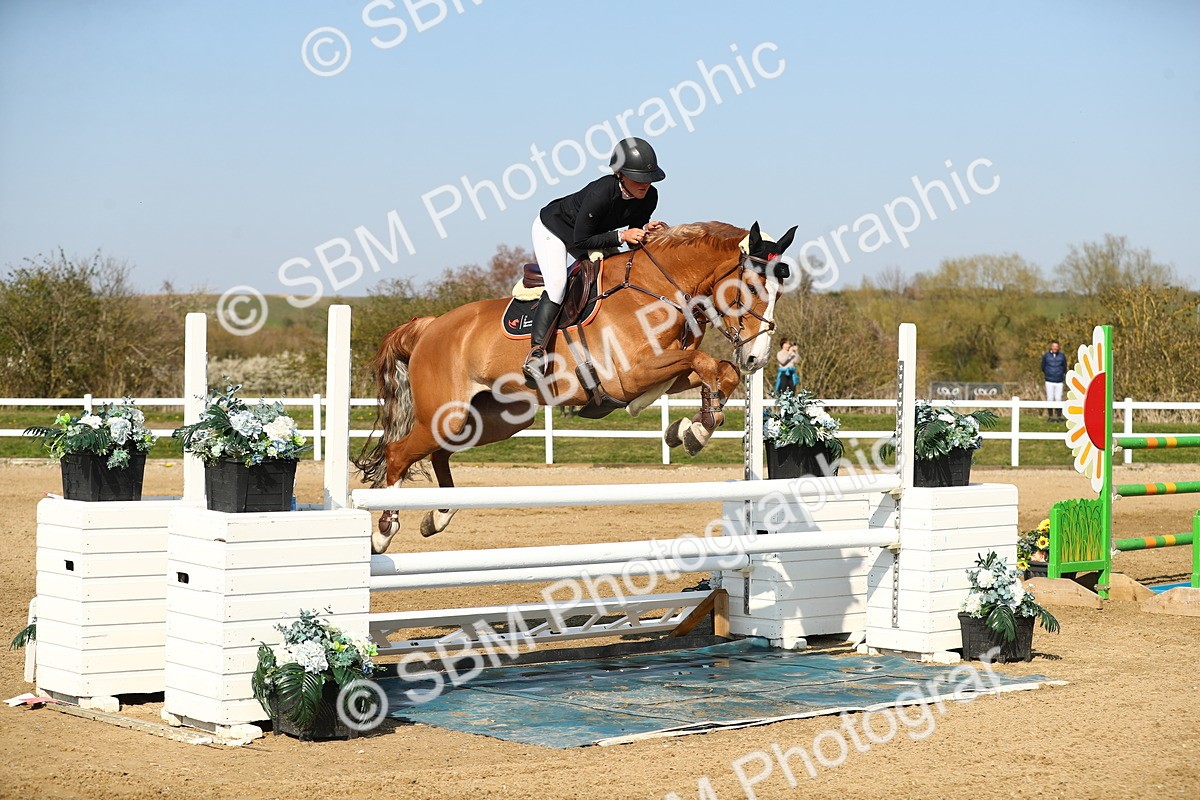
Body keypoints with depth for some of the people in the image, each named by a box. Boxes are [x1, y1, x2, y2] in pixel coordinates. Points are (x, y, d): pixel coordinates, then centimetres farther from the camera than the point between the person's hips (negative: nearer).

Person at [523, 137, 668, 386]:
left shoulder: (649, 197, -18)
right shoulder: (601, 193, -38)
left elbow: (634, 238, -4)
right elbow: (581, 241, -31)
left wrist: (647, 230, -25)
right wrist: (620, 236, -38)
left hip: (590, 238, 9)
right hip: (552, 229, -9)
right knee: (558, 283, -28)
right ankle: (536, 353, -35)